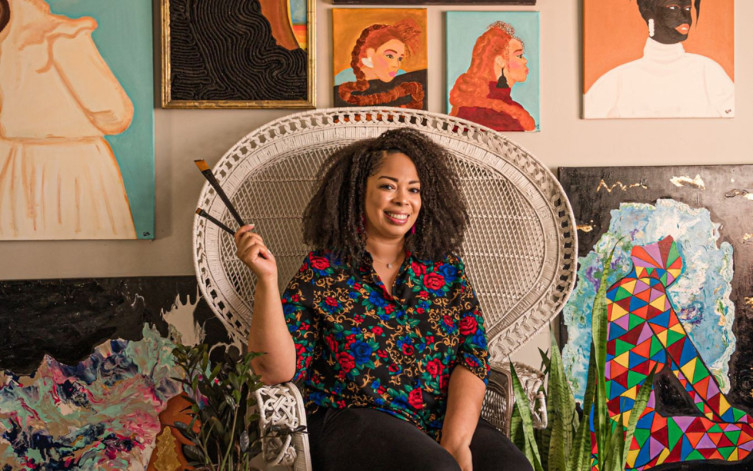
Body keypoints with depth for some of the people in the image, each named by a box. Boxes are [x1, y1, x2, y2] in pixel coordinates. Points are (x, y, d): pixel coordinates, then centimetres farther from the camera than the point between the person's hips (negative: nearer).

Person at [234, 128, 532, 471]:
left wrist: (455, 442, -13)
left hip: (446, 419, 3)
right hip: (353, 418, -3)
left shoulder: (445, 266, 13)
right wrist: (267, 278, -13)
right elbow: (276, 371, -2)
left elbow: (472, 357, 3)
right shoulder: (322, 272, 5)